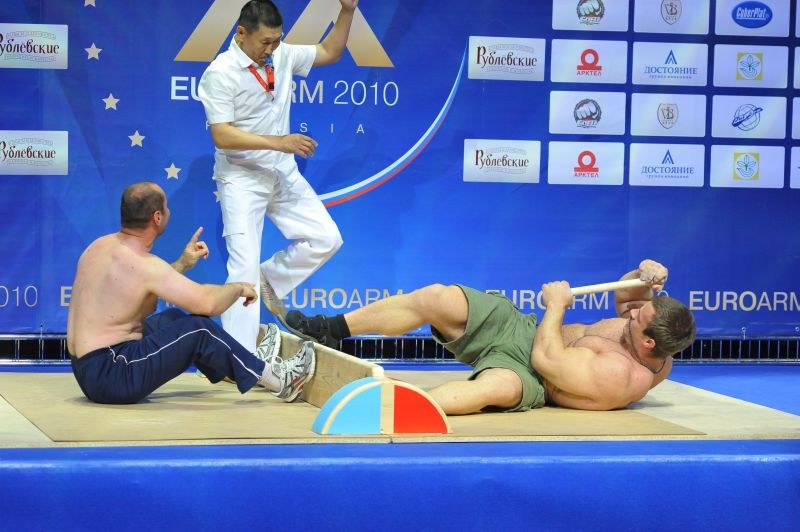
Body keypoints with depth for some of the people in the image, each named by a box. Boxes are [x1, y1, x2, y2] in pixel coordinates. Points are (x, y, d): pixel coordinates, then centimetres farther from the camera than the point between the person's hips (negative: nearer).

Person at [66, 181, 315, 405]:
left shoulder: (101, 246, 8)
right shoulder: (141, 264, -20)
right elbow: (206, 302, -22)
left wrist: (182, 264, 19)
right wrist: (239, 288, -3)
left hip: (87, 368, 10)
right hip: (110, 376, -10)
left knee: (171, 318, 23)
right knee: (199, 329, -11)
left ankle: (249, 363, 32)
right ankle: (274, 379, 3)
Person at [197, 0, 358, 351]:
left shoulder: (282, 56, 0)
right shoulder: (220, 74, -18)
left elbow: (329, 53, 15)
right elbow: (222, 136, -23)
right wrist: (277, 142, -28)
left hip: (284, 176, 7)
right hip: (242, 180, -6)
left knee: (326, 239, 4)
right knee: (244, 266, -9)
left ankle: (269, 280, 24)